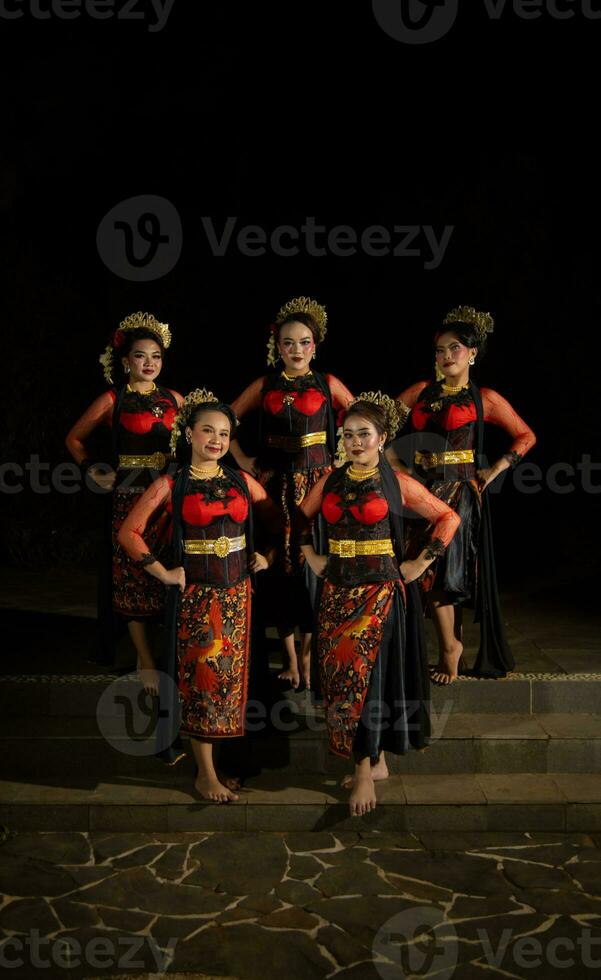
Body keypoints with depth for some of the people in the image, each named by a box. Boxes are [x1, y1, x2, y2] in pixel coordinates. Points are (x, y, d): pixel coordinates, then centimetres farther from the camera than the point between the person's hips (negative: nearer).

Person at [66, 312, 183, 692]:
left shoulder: (174, 398, 9)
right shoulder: (113, 400, 2)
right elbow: (75, 438, 11)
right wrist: (93, 470, 0)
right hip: (130, 497, -3)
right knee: (134, 577, -1)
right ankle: (146, 660, 8)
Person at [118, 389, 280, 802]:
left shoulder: (242, 481, 6)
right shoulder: (171, 485, -4)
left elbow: (277, 520, 18)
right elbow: (130, 532, -4)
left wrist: (268, 555, 6)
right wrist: (163, 573, -8)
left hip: (237, 593, 4)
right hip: (196, 595, -4)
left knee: (230, 677, 8)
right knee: (203, 678, -1)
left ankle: (213, 762, 24)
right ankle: (206, 774, 11)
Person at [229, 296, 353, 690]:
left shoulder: (328, 385, 3)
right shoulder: (265, 386, 6)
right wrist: (243, 460, 4)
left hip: (318, 480, -1)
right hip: (277, 482, 1)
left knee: (314, 562, -3)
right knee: (280, 564, 1)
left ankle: (307, 654, 11)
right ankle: (290, 657, 12)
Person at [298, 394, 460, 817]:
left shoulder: (398, 483, -4)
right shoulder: (331, 480, 7)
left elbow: (448, 517, 0)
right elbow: (302, 518, 22)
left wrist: (420, 563, -3)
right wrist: (311, 556, 11)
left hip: (380, 591, -5)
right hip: (337, 590, 5)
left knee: (365, 674, -7)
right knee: (338, 675, 7)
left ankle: (365, 770, 5)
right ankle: (376, 760, 21)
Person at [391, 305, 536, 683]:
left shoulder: (484, 398, 1)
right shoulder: (422, 391, 10)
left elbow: (526, 436, 7)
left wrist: (496, 469, -3)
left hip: (460, 491, -4)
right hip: (424, 488, 4)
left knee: (444, 570, -6)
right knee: (431, 567, 5)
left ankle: (451, 647, 10)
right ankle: (452, 646, 17)